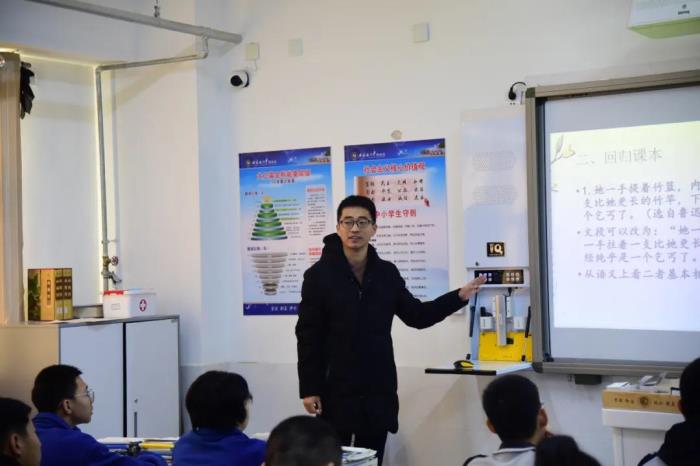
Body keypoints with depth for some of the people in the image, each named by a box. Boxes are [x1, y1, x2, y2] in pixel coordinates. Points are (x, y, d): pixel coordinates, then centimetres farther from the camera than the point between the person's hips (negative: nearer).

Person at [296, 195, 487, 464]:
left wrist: (458, 297, 1)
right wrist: (309, 388, -10)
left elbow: (416, 316, 12)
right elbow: (308, 336, -6)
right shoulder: (319, 275, -5)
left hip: (379, 390, 4)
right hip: (336, 390, -4)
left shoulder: (387, 273, 7)